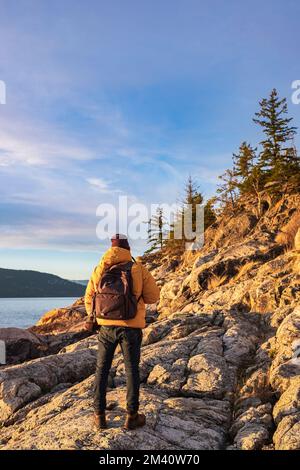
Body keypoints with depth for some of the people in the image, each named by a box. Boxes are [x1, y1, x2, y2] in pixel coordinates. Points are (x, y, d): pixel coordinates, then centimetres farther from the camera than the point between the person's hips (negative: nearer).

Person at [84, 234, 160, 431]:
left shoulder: (99, 270, 2)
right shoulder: (138, 269, -7)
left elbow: (89, 298, 11)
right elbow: (153, 296, -2)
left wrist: (91, 318, 27)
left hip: (107, 326, 2)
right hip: (131, 327, -2)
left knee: (102, 370, 15)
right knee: (132, 370, 11)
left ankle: (99, 415, 20)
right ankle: (132, 416, 18)